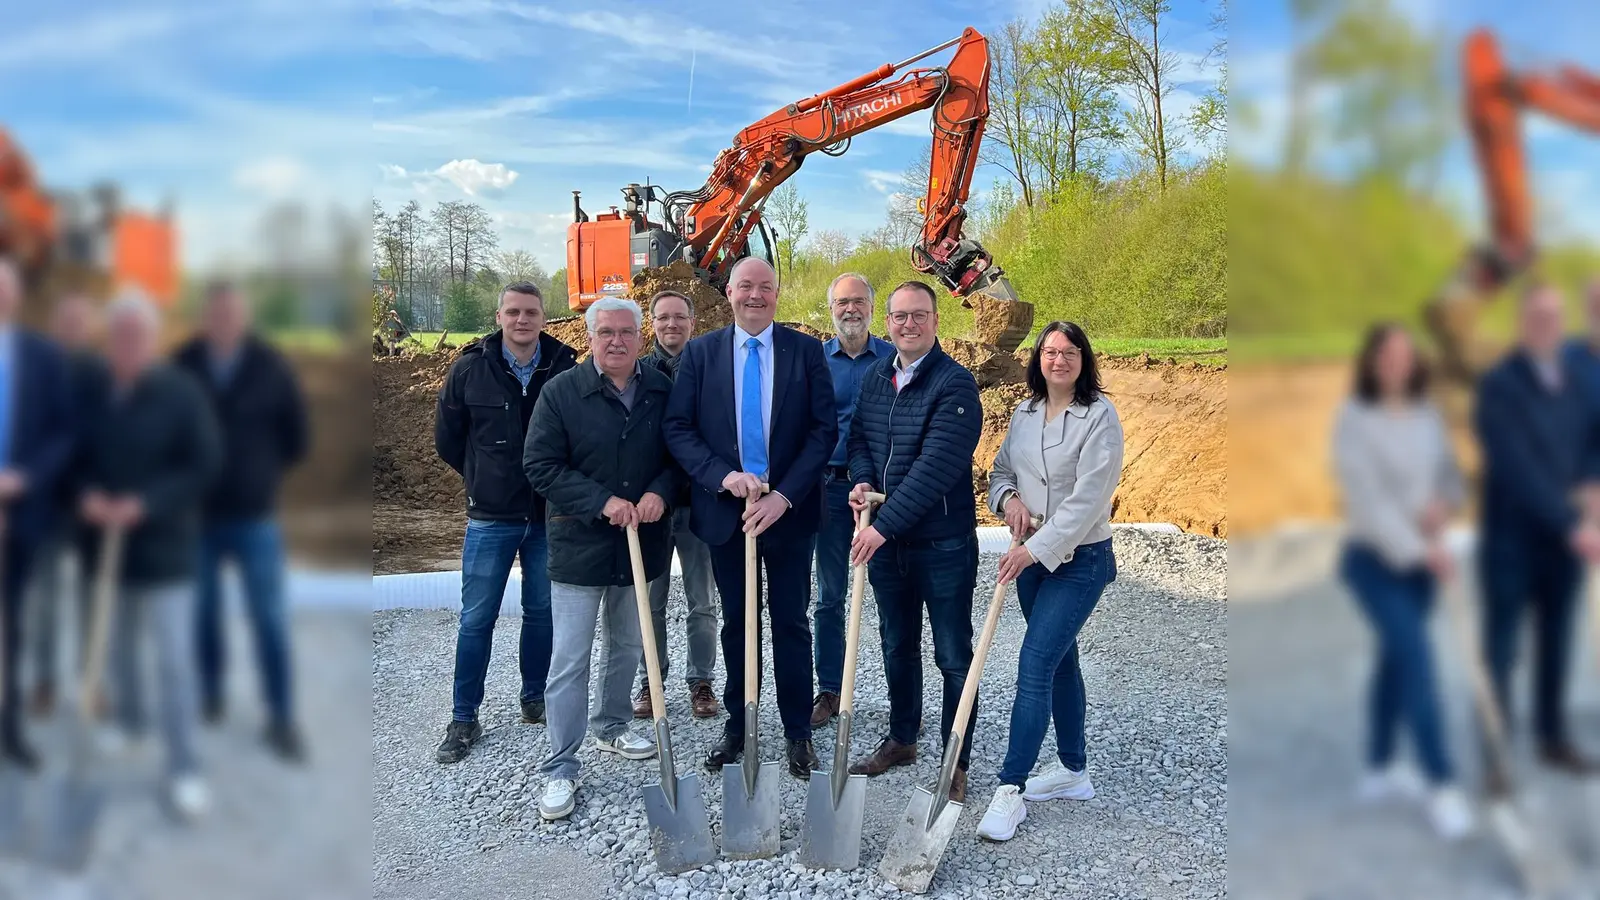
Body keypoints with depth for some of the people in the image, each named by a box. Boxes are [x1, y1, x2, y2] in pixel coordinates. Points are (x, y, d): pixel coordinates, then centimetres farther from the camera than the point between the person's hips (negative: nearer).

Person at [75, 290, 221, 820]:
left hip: (165, 547, -5)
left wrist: (145, 504, -22)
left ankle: (184, 769, 2)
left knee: (174, 659, -5)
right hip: (107, 543, 5)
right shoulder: (95, 395, 2)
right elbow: (79, 459, 12)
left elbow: (206, 464, -13)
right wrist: (86, 495, -9)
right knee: (117, 644, 20)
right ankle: (128, 719, 44)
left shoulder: (181, 393, -11)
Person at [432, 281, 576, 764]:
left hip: (550, 515, 0)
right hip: (490, 518, 0)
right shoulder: (469, 369, -4)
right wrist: (484, 477, 11)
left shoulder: (565, 368, -7)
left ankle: (534, 698, 30)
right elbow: (447, 438, 8)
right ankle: (463, 719, 17)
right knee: (476, 619, 5)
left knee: (541, 612, 12)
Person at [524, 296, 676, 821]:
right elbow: (540, 465, -11)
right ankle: (560, 769, 8)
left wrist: (661, 492, -14)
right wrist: (602, 501, -20)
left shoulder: (663, 390, 1)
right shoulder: (560, 392, -9)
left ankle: (611, 728, 40)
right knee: (570, 659, -2)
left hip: (641, 543, 4)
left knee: (626, 647, 19)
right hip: (579, 544, -4)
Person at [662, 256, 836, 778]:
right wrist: (724, 477, -18)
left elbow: (824, 430, -6)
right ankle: (737, 725, 27)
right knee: (736, 622, 14)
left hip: (789, 510, -1)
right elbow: (678, 428, -3)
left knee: (791, 623, 8)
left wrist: (785, 495, -16)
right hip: (724, 510, 1)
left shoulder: (805, 351, -2)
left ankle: (798, 732, 21)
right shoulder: (700, 353, 1)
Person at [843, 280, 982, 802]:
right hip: (885, 538, 7)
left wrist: (885, 524, -26)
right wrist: (862, 480, -7)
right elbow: (859, 437, 15)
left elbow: (937, 465, -24)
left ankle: (957, 764, 19)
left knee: (953, 656, 6)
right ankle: (901, 740, 38)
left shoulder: (955, 383, -16)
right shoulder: (875, 377, 6)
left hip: (943, 542, -6)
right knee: (897, 647, 20)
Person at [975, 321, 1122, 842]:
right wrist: (1009, 497, -7)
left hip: (1079, 560, -7)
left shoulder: (1099, 416, -14)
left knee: (1034, 665, -12)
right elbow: (1000, 470, 17)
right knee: (1060, 662, 17)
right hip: (1032, 558, 7)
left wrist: (1036, 549, -22)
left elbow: (1088, 498, -20)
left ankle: (1011, 790, -6)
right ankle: (1073, 770, 32)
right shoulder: (1024, 413, 6)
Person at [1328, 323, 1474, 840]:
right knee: (1417, 657, -12)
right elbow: (1368, 498, -19)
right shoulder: (1354, 421, -14)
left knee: (1397, 658, 14)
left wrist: (1445, 502, -13)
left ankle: (1380, 769, 28)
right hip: (1375, 559, -6)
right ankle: (1443, 785, -4)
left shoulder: (1427, 414, 3)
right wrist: (1422, 550, -22)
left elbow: (1450, 473, 10)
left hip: (1421, 556, 6)